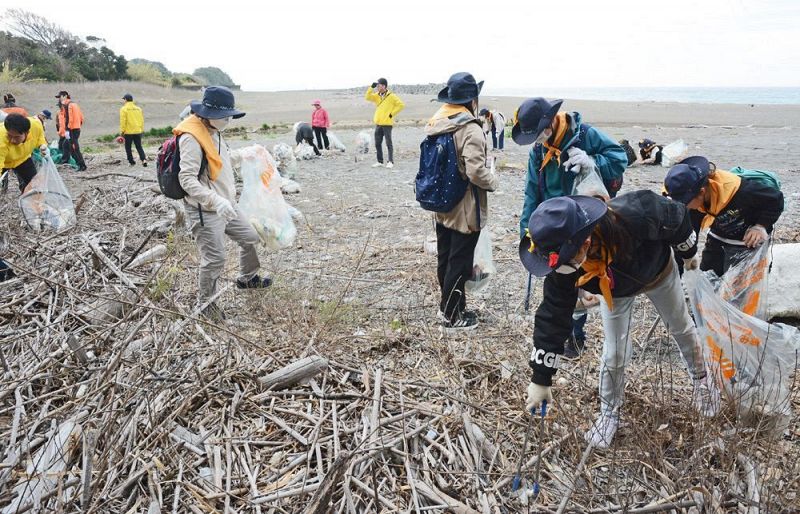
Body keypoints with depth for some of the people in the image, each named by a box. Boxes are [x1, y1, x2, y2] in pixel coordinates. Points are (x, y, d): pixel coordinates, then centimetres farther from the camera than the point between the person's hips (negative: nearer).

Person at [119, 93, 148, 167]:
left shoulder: (124, 109, -7)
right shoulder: (138, 108, 8)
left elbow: (123, 121, -11)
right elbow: (142, 120, 10)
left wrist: (122, 131, -5)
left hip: (128, 132, -4)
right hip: (138, 131, 4)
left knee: (128, 147, 9)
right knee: (139, 147, 10)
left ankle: (131, 162, 12)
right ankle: (144, 159, -9)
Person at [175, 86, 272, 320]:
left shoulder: (213, 132, 9)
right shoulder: (191, 139, -21)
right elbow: (187, 179, -28)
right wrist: (216, 201, -38)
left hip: (226, 207, 10)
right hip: (205, 211, -10)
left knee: (250, 238, 20)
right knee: (214, 259, -5)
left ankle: (247, 278, 44)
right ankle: (206, 302, 18)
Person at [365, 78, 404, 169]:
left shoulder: (391, 96, -7)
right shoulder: (377, 96, 11)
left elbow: (401, 104, -8)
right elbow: (368, 97, 4)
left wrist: (392, 113, -9)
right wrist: (371, 87, -6)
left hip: (387, 123, -6)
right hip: (378, 123, 7)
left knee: (388, 143, -2)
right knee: (378, 143, 8)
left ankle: (390, 162, 2)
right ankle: (380, 161, 16)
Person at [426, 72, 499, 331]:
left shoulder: (434, 124, 3)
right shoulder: (470, 129, -21)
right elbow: (476, 172, -26)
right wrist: (494, 181, -8)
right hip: (465, 210, -8)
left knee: (445, 258, 18)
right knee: (460, 263, 4)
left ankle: (448, 305, 33)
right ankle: (451, 316, 14)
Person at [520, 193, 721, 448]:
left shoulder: (635, 216, -49)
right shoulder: (563, 258, -38)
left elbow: (677, 214, -25)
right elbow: (552, 317, -31)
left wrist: (687, 252, -5)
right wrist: (541, 379, -27)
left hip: (658, 272, 0)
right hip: (614, 291, 1)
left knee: (681, 327, 21)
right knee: (614, 355, 0)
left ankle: (701, 378, 51)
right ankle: (609, 413, 26)